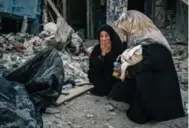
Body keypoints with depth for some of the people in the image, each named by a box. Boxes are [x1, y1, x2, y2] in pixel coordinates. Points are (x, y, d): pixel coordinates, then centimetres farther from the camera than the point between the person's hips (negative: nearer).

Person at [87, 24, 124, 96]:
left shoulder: (119, 48, -12)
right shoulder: (97, 49, -6)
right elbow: (93, 68, -14)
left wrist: (109, 52, -25)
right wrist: (102, 54, -23)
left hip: (115, 78, -2)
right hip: (101, 79, 2)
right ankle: (102, 89, 4)